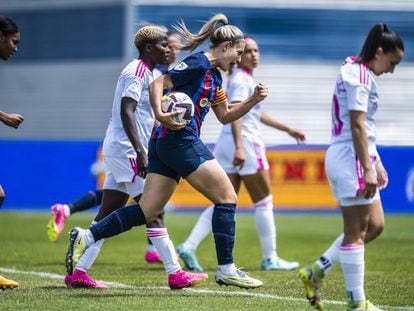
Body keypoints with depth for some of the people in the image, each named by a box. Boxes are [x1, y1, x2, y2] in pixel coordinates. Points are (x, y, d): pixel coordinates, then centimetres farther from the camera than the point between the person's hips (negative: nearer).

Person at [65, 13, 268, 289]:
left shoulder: (214, 75, 20)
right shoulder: (198, 64, -9)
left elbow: (225, 116, 26)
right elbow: (158, 84, -16)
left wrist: (253, 100, 13)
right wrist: (160, 114, -31)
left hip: (164, 143, 10)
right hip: (181, 141, -10)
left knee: (148, 212, 3)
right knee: (227, 197, -4)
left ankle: (85, 237, -2)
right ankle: (226, 269, -3)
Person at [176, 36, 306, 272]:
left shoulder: (245, 78, 18)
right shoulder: (242, 80, -12)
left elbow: (257, 114, 30)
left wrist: (287, 129, 35)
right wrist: (239, 147, -35)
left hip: (229, 144, 9)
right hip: (245, 143, -9)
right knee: (264, 202, 2)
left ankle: (189, 246, -6)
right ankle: (270, 258, 9)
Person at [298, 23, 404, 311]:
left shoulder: (359, 73, 17)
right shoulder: (359, 76, -14)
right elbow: (357, 126, -20)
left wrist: (376, 163, 25)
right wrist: (367, 169, -23)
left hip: (359, 157, 10)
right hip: (351, 158, -10)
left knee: (374, 226, 13)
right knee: (357, 231, -4)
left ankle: (316, 272, 13)